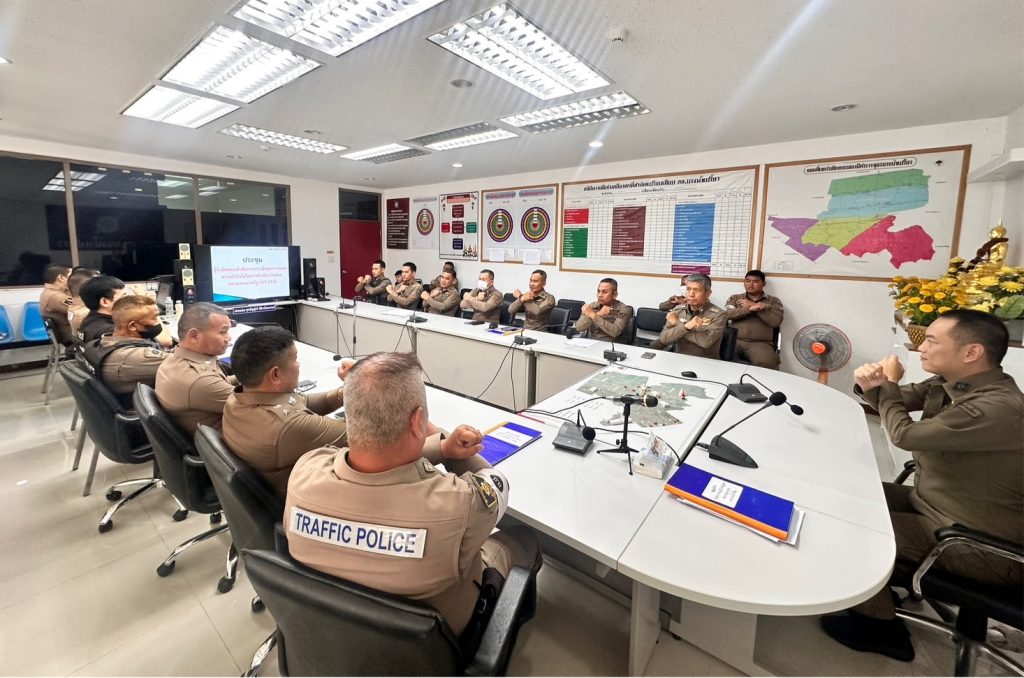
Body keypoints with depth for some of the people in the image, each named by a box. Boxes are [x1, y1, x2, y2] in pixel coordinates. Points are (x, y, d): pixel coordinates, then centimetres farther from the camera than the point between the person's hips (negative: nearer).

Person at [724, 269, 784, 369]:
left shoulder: (773, 301, 16)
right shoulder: (735, 298, 19)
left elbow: (776, 321, -1)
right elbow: (727, 314, 0)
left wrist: (752, 306, -1)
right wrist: (750, 308, -12)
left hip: (760, 343, -1)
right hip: (735, 340, 1)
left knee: (767, 363, -33)